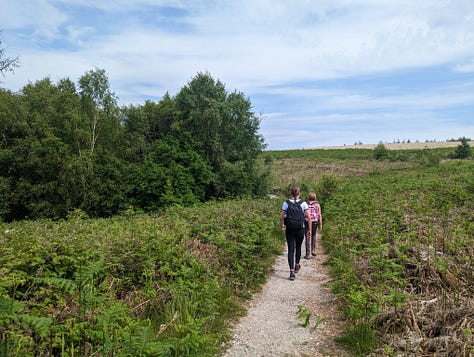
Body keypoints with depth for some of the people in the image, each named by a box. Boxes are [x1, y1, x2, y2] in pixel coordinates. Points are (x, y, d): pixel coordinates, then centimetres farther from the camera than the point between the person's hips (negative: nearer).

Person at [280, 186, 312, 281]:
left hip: (289, 230, -1)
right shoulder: (303, 203, -6)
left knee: (291, 250, 2)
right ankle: (297, 265, 40)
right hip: (300, 230, 1)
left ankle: (292, 271, -9)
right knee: (298, 247, 22)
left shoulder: (286, 203, -5)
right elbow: (309, 217, -10)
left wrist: (282, 225, 13)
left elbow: (281, 217, -5)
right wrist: (309, 229, 0)